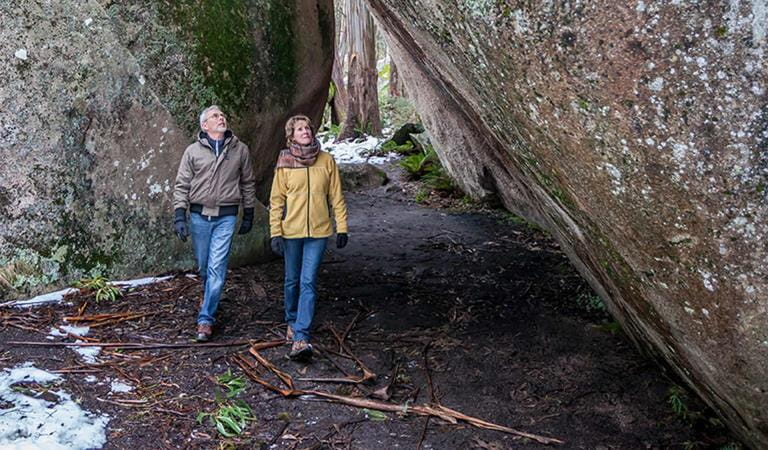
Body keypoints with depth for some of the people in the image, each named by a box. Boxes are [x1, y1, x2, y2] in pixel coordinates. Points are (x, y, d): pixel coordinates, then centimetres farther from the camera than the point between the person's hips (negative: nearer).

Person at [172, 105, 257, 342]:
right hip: (199, 216, 1)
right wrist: (179, 215, -5)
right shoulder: (193, 151, 3)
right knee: (204, 266, 12)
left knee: (217, 268, -8)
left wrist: (248, 214, 12)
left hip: (226, 217, -1)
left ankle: (206, 319, -2)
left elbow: (248, 183, 12)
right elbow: (182, 185, 4)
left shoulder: (240, 149, 4)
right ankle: (208, 296, 41)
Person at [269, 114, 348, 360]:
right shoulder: (284, 163, -1)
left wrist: (342, 227, 2)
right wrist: (275, 233, -5)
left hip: (318, 231, 0)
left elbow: (336, 197, 5)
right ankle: (292, 323, 36)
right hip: (291, 231, 1)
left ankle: (301, 337, -9)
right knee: (293, 281, 13)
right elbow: (276, 200, 1)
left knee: (308, 282, -7)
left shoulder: (326, 160, 1)